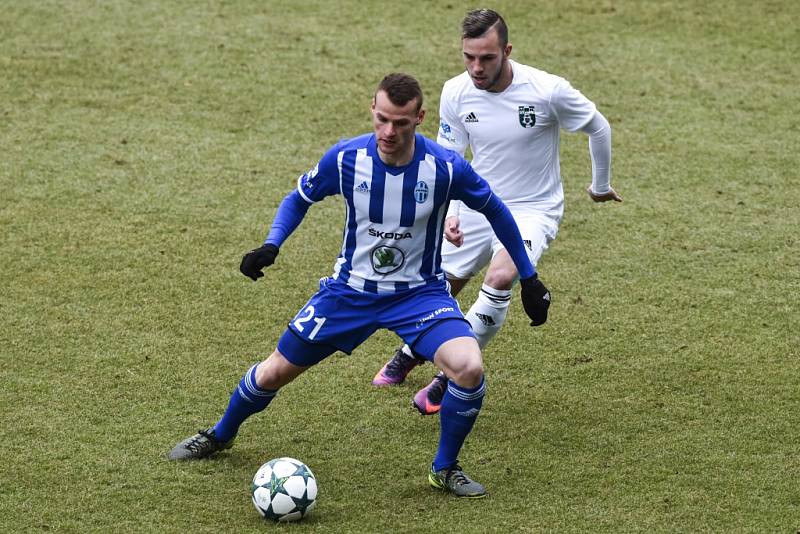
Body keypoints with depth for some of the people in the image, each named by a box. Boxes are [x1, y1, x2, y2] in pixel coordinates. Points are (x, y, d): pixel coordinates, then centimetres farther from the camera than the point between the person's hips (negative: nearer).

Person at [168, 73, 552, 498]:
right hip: (350, 288, 2)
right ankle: (220, 435, 40)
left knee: (469, 369, -27)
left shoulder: (446, 168, -21)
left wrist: (528, 278, 2)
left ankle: (445, 469, -2)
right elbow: (300, 197, 3)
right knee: (275, 372, 7)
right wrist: (271, 246, -13)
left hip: (420, 292, -1)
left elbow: (495, 211, -2)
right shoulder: (346, 158, -17)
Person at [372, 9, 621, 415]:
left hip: (532, 210, -4)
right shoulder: (456, 93, -13)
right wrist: (450, 212, -17)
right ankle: (412, 351, 48)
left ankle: (454, 378, -13)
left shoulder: (548, 91, -24)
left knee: (500, 278, -31)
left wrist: (601, 185, 10)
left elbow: (598, 127, -4)